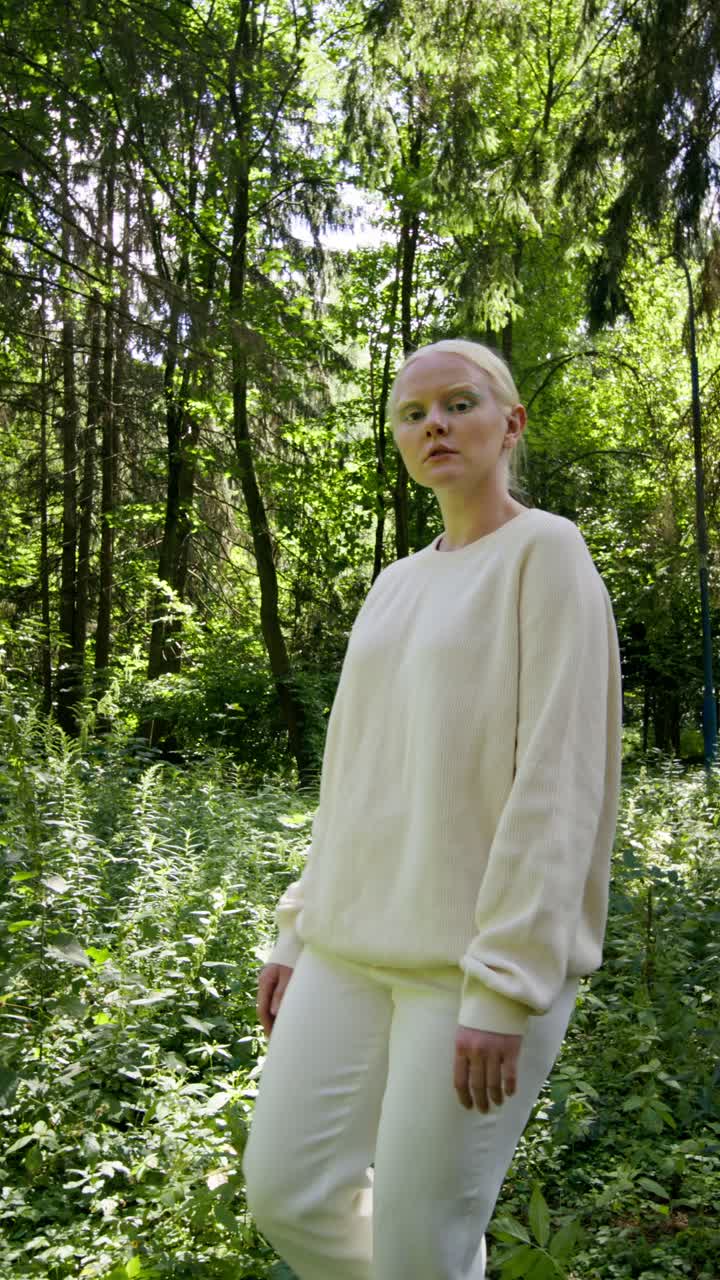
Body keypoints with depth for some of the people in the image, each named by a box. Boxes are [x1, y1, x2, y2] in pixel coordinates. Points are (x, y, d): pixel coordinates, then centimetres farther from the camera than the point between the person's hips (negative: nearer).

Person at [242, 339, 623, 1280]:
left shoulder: (548, 552, -6)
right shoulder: (396, 584, 14)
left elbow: (557, 779, -14)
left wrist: (506, 984, -18)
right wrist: (301, 931, 14)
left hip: (483, 952, -7)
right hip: (357, 946, 7)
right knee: (285, 1193, 10)